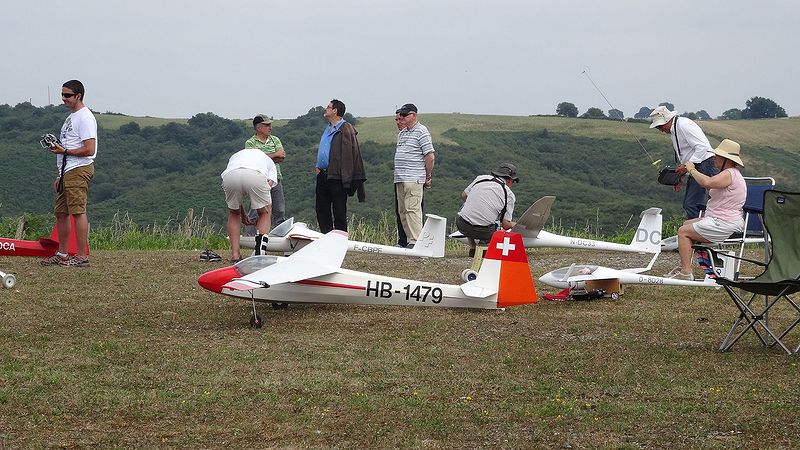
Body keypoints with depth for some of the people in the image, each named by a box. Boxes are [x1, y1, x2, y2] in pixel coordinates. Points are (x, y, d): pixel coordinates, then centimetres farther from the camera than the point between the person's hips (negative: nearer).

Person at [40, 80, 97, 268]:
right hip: (67, 172, 11)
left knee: (78, 211, -11)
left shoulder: (85, 118, -11)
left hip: (79, 170, -11)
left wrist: (64, 151, -16)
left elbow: (89, 149, -19)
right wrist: (60, 176, 24)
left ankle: (82, 257, -11)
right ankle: (61, 254, 20)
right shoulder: (71, 117, 22)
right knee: (61, 212, 12)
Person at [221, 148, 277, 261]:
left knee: (233, 213, 26)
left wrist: (242, 214, 49)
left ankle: (235, 253, 16)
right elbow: (269, 184, 24)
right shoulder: (268, 161, 40)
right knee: (265, 212, 21)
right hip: (256, 175, -2)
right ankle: (260, 252, 7)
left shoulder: (234, 156, 45)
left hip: (230, 175, 2)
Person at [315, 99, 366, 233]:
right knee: (321, 209, 11)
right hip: (323, 175, 9)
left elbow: (348, 154, -15)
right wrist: (318, 167, 15)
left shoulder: (346, 129, -11)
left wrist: (346, 178, -20)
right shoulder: (328, 128, 18)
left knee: (339, 211, -2)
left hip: (336, 177, -9)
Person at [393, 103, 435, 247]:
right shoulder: (402, 133, 21)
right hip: (399, 179, 9)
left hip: (414, 179, -9)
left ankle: (415, 242, -16)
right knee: (401, 211, 8)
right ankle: (403, 242, 13)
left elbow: (430, 156, -9)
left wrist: (427, 177, -6)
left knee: (412, 209, -14)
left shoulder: (421, 131, -6)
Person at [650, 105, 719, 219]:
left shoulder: (684, 125, -15)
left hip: (703, 165, -11)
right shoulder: (674, 130, 17)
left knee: (691, 204, -15)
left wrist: (687, 166, -21)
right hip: (694, 167, 11)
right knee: (687, 204, 10)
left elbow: (702, 147, -22)